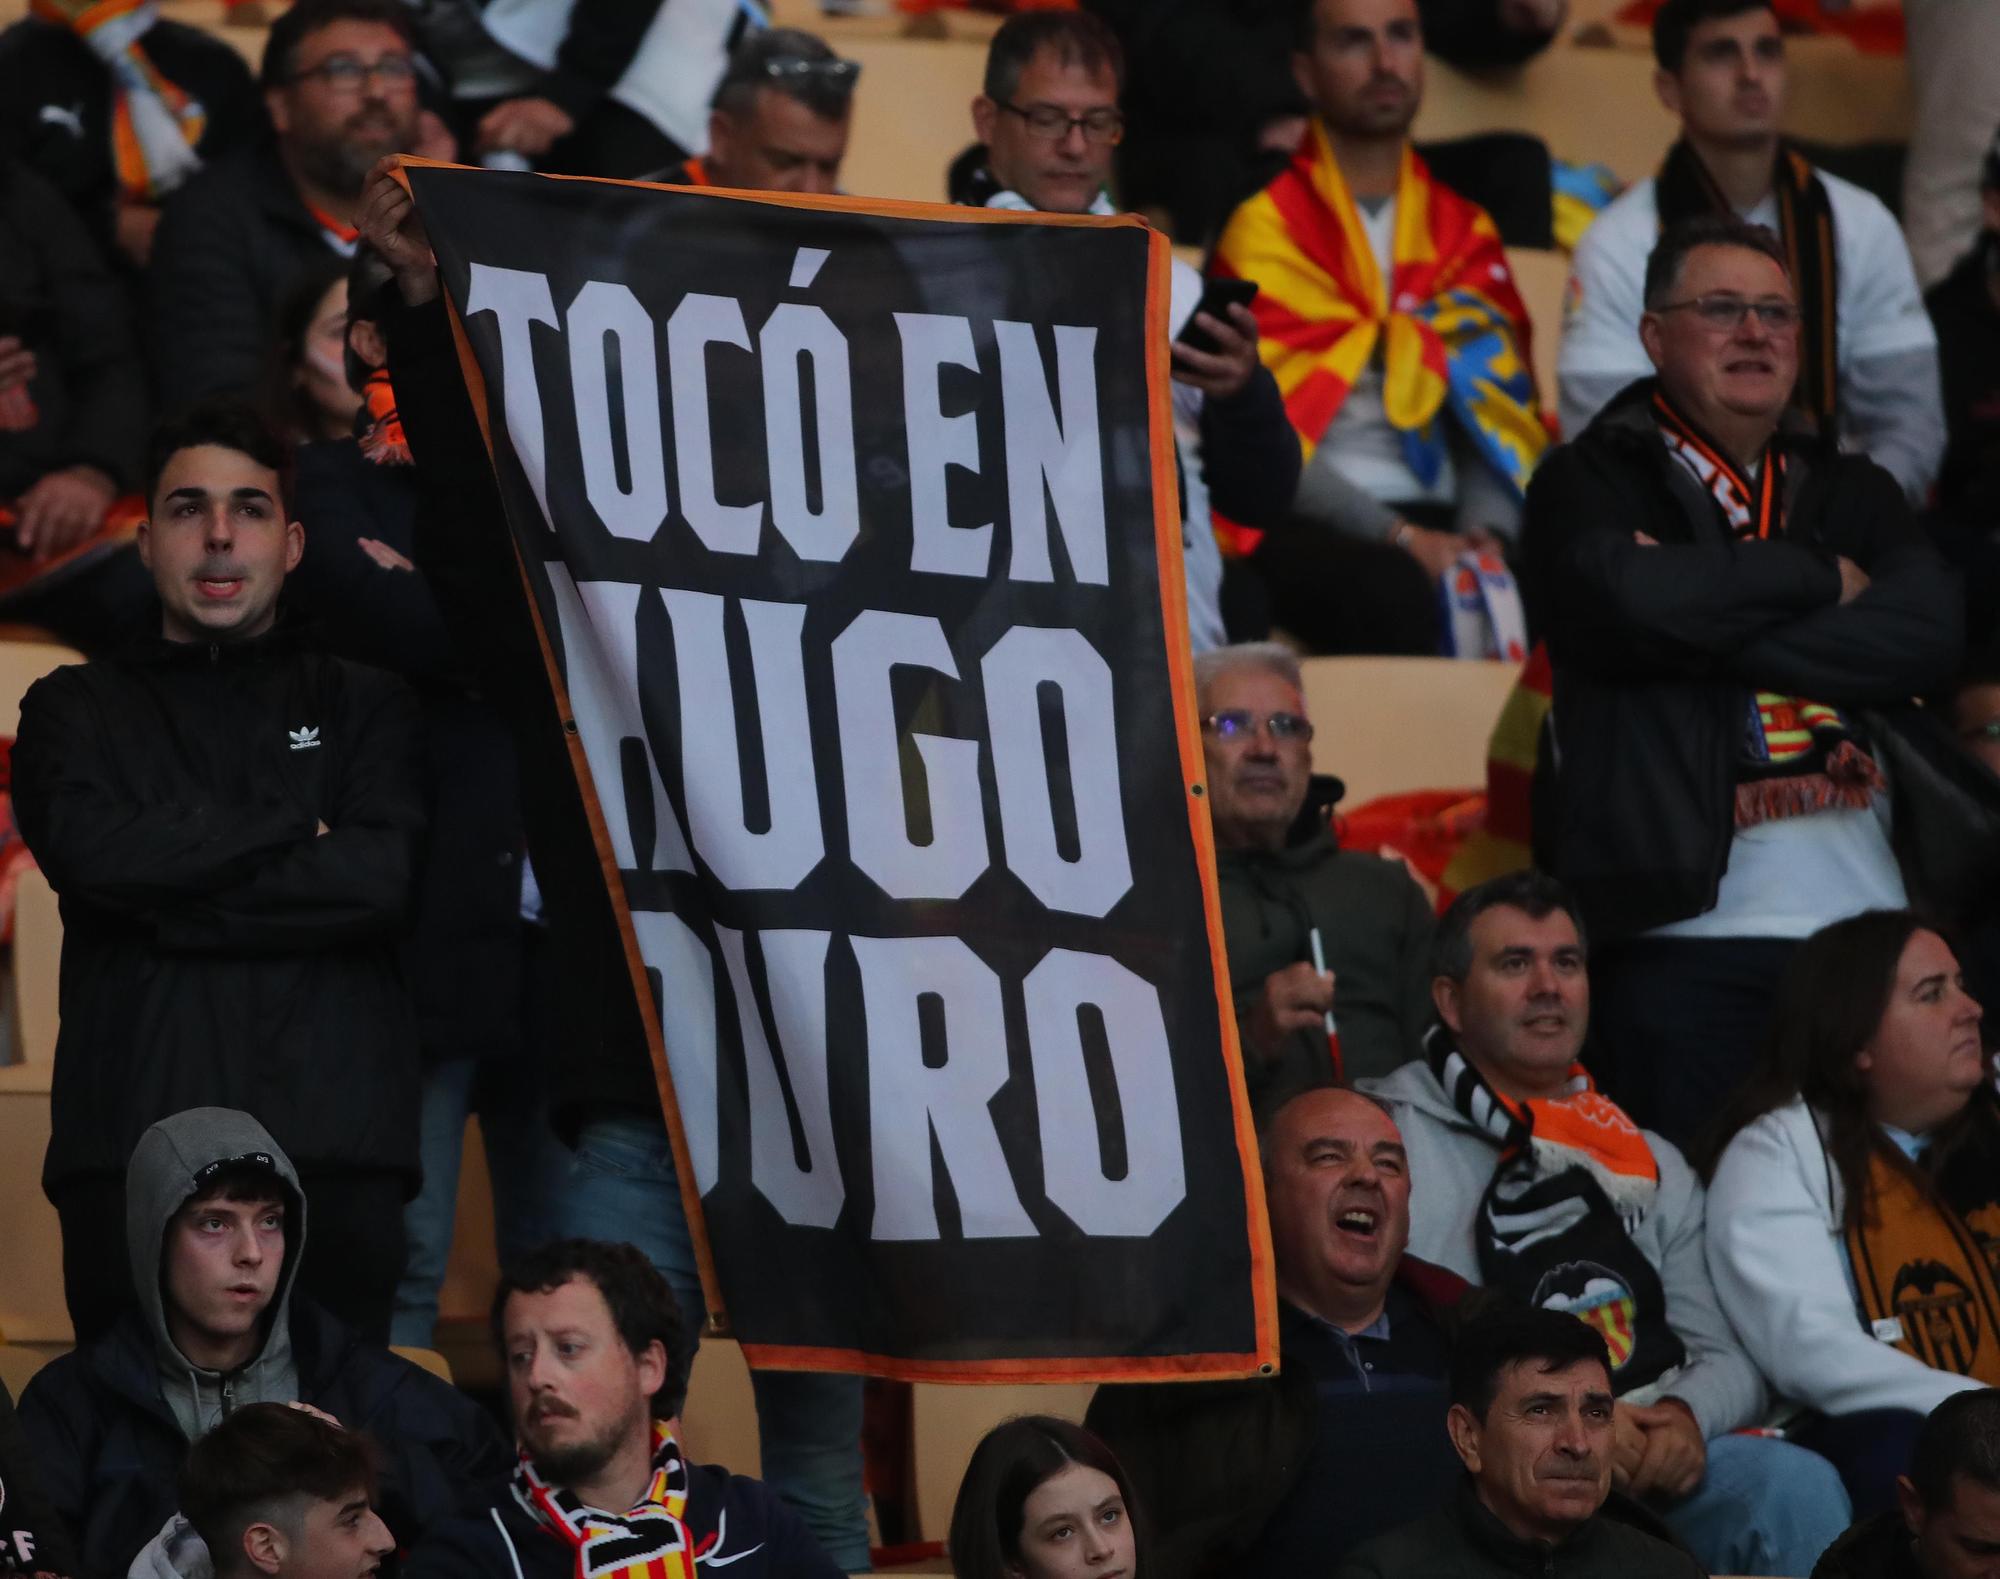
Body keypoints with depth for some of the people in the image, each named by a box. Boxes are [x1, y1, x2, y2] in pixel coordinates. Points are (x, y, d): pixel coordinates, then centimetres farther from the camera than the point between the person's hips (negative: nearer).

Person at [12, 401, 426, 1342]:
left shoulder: (364, 706, 18)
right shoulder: (76, 708, 18)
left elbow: (384, 878, -1)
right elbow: (88, 847, -3)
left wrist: (165, 894, -2)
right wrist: (292, 827, 1)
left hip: (334, 1142, 0)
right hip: (135, 1142, 0)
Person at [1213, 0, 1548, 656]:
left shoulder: (1464, 232, 20)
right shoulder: (1265, 227, 4)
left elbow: (1501, 415, 12)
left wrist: (1487, 531, -9)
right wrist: (1400, 539, -16)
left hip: (1442, 522, 4)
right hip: (1310, 528, -3)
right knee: (1393, 592, -37)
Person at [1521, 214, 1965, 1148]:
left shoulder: (1849, 492, 20)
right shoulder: (1591, 484, 8)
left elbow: (1927, 633, 0)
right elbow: (1636, 600, -15)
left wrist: (1715, 616, -7)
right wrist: (1818, 576, 0)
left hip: (1871, 932, 4)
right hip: (1688, 938, -4)